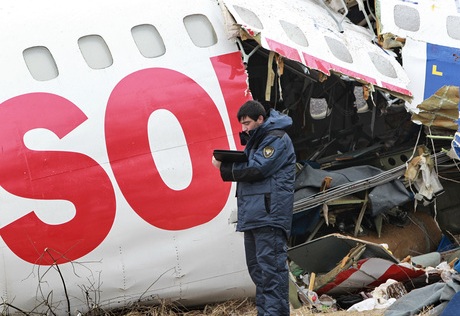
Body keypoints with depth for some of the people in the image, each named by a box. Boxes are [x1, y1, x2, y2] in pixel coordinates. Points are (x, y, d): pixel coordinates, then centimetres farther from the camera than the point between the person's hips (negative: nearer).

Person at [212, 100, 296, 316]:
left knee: (270, 265, -14)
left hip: (269, 215, -10)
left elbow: (256, 169, -16)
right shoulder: (256, 140, 26)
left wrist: (224, 168, -7)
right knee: (257, 267, 11)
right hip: (253, 215, 10)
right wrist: (226, 164, 2)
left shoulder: (277, 139, -6)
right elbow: (246, 170, 22)